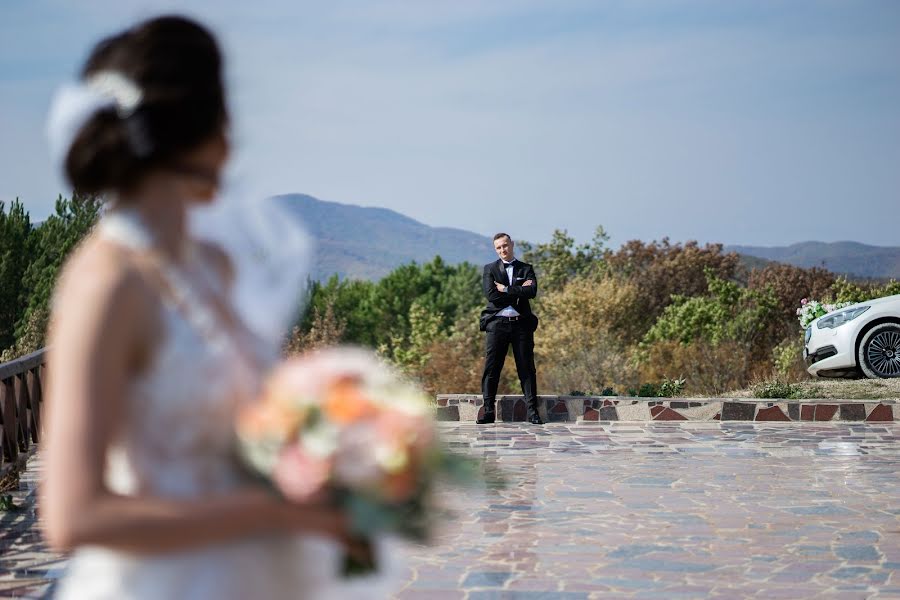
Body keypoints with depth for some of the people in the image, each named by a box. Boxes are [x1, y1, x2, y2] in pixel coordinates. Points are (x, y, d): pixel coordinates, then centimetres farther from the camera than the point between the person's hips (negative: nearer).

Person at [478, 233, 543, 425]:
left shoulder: (526, 269, 11)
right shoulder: (490, 269, 9)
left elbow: (532, 292, -8)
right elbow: (491, 295, -8)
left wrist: (506, 289, -8)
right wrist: (518, 291, -6)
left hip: (521, 323, 1)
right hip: (497, 323, -1)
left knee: (527, 369, 0)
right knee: (491, 368, -3)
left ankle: (532, 411, 3)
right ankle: (489, 411, 2)